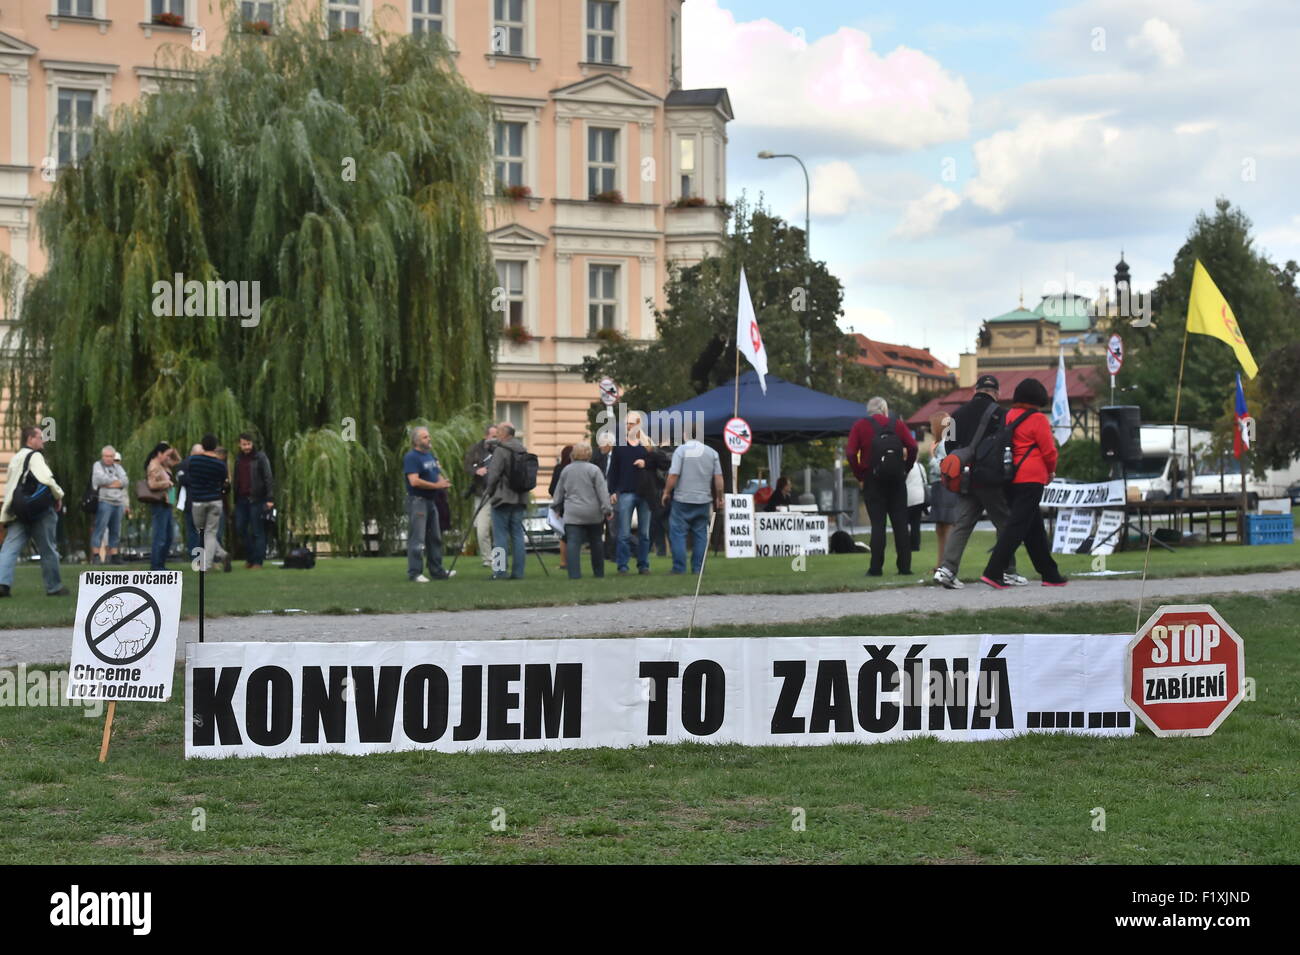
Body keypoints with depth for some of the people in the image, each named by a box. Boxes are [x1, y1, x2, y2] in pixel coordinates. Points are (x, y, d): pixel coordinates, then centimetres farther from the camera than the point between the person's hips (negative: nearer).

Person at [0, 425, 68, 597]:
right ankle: (54, 586, 15)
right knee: (47, 550, 6)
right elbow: (47, 479, -23)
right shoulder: (35, 456, -10)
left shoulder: (15, 459, 18)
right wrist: (58, 496, -9)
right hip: (40, 511, -7)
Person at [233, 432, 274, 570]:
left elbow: (268, 478, -7)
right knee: (240, 529, 5)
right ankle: (249, 557, 19)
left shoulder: (260, 458, -3)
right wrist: (235, 499, 16)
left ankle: (257, 561, 0)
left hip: (256, 499, -6)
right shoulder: (238, 460, 15)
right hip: (241, 499, 6)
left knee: (257, 531, -3)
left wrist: (270, 498, -15)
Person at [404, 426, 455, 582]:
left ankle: (437, 571, 21)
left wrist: (443, 482, -1)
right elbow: (414, 481, -23)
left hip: (431, 500, 9)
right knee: (417, 539, -8)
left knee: (435, 538, 14)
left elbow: (437, 474, 24)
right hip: (417, 500, -9)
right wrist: (436, 485, -19)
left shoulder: (430, 455, 15)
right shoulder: (411, 457, -13)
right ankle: (414, 573, -6)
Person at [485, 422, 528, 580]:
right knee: (517, 535, 7)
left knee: (501, 535, -3)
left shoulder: (501, 451, -12)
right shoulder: (523, 451, 10)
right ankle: (518, 571, 6)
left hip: (502, 499, -6)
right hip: (520, 499, 6)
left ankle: (500, 571, -5)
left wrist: (490, 492, 3)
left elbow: (493, 474, -13)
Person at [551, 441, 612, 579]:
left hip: (572, 514, 1)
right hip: (593, 513, -1)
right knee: (596, 542, 14)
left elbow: (559, 491, 16)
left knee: (573, 543, -5)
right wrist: (607, 509, -5)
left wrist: (556, 506, 30)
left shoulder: (566, 470, 6)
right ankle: (599, 572, 22)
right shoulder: (594, 470, -5)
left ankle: (574, 573, -17)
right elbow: (603, 491, -8)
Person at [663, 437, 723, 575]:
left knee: (678, 533, 2)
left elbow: (673, 475, -13)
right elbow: (718, 478, 4)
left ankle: (679, 568, -2)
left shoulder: (681, 450, -7)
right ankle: (698, 568, 8)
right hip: (703, 500, 4)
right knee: (700, 535, 9)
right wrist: (719, 498, 13)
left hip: (682, 498, -4)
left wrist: (666, 493, 0)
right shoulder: (712, 452, 5)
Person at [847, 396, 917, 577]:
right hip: (897, 481, 1)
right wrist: (905, 470, 2)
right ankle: (905, 566, 4)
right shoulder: (897, 424, 7)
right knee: (901, 523, 6)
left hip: (873, 481, -1)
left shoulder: (860, 426, 3)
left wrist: (860, 476, -1)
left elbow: (852, 454, -8)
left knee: (878, 524, -1)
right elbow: (912, 447, -6)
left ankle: (876, 568, -6)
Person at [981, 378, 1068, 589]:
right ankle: (993, 572, -19)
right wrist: (1051, 471, 13)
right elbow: (1049, 451, -6)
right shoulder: (1037, 419, -8)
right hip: (1031, 479, -7)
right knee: (1017, 526, -9)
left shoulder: (1008, 417, 10)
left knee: (1034, 527, 14)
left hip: (1010, 478, 7)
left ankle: (1050, 574, 20)